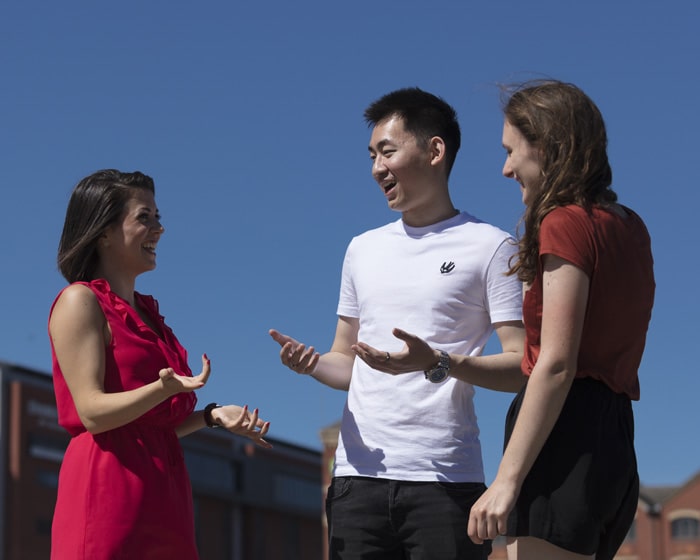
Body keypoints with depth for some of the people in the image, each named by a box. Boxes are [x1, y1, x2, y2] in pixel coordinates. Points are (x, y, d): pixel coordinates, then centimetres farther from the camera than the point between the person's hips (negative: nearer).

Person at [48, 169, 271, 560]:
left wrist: (213, 416, 8)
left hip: (162, 492, 8)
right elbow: (92, 413, -14)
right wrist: (164, 389, -27)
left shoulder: (146, 311, 21)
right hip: (109, 485, -8)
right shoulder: (80, 302, -3)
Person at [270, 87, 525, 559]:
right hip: (359, 478, 5)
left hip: (446, 481, -5)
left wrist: (439, 364, -20)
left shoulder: (489, 247, 2)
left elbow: (523, 368, -5)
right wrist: (312, 363, 1)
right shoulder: (363, 249, 20)